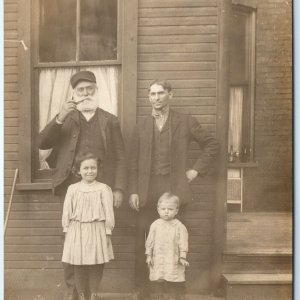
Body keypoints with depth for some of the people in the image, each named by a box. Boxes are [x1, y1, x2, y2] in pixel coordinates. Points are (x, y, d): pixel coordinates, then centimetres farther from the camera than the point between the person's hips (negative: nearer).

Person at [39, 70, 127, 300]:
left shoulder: (110, 121, 12)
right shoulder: (65, 119, 15)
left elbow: (120, 158, 7)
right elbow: (43, 143, 4)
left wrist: (119, 188, -3)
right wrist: (59, 118, -9)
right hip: (71, 187, 1)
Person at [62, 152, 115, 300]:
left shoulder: (103, 189, -3)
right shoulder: (72, 189, 1)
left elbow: (109, 212, -2)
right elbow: (66, 211, 5)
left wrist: (108, 231, -3)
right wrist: (67, 229, 3)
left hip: (97, 231, -1)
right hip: (77, 231, 1)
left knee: (96, 265, 7)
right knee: (79, 266, 9)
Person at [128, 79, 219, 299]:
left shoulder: (186, 122, 6)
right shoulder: (142, 126, 10)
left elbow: (212, 144, 11)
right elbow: (133, 162, 8)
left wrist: (197, 169, 3)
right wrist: (133, 191, 0)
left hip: (175, 189, -1)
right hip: (147, 190, 2)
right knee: (144, 243, 4)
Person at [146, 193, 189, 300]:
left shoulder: (179, 226, -4)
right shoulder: (155, 225, 2)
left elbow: (183, 243, -3)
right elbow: (150, 241, 6)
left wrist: (182, 257, -8)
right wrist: (149, 255, 3)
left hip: (173, 260, -2)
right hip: (158, 260, 2)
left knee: (172, 284, 4)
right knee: (158, 283, 8)